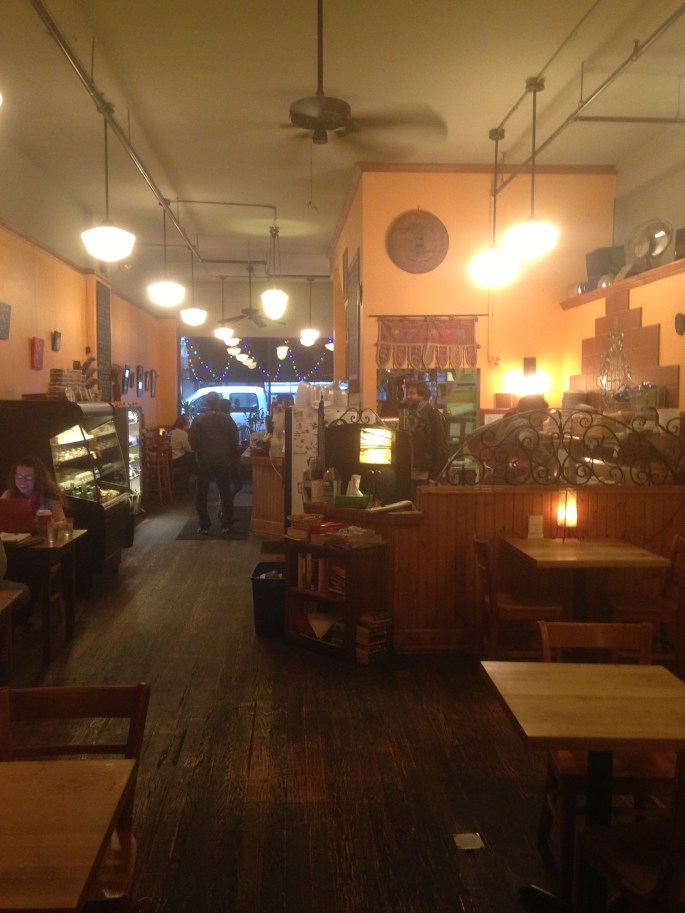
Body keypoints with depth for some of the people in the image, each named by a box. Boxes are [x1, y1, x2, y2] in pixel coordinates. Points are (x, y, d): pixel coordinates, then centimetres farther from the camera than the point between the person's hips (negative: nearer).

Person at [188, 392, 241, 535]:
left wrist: (198, 451, 8)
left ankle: (204, 526, 6)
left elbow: (192, 439, -11)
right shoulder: (227, 418, -1)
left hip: (204, 460, -1)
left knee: (201, 493, 8)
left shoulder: (199, 419, -5)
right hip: (223, 460, 2)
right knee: (225, 492, 13)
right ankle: (226, 524, 14)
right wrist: (234, 461, 6)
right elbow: (235, 441, -1)